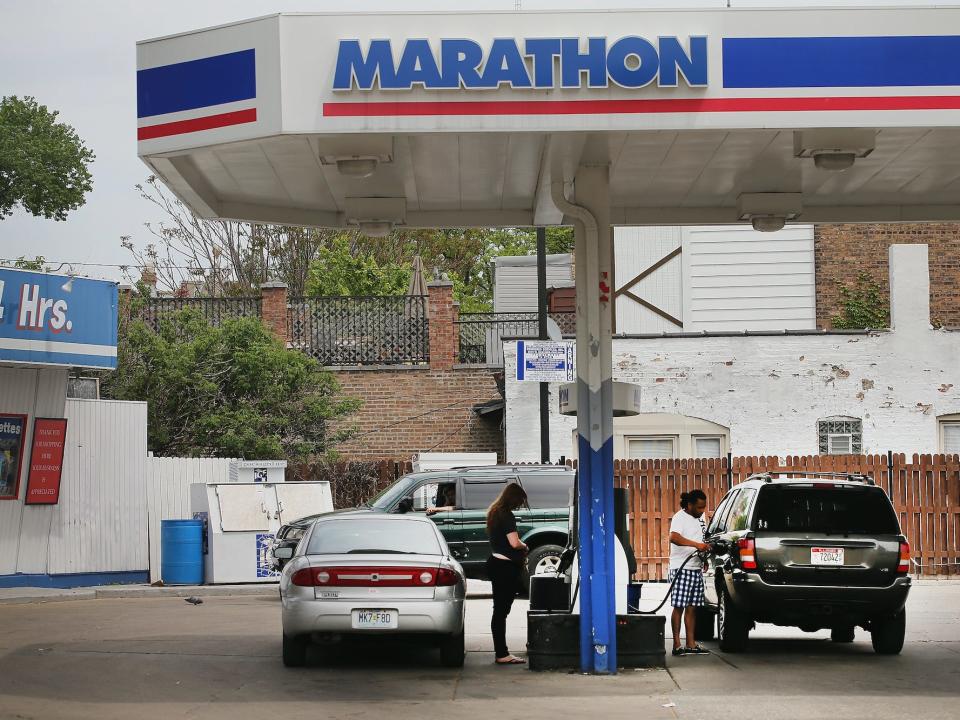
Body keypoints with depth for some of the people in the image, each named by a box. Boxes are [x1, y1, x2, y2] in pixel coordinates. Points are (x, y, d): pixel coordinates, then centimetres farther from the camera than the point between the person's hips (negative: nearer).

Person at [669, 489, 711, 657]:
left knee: (692, 608, 9)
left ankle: (691, 644, 12)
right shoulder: (680, 518, -9)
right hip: (682, 568, -8)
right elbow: (674, 537, -27)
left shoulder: (699, 519, 17)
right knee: (679, 607, -7)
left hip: (696, 569, 8)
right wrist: (697, 545, -35)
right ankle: (677, 645, -7)